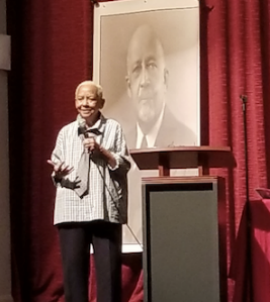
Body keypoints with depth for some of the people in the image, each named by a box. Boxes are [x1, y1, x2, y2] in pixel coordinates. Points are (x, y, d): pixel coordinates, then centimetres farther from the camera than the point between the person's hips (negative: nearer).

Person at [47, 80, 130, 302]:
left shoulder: (113, 128, 7)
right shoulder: (66, 132, 13)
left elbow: (124, 164, 1)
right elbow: (56, 170, 14)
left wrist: (101, 150, -11)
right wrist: (58, 172, -9)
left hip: (106, 208, -2)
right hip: (72, 209, 2)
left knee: (109, 266, -1)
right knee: (73, 266, 3)